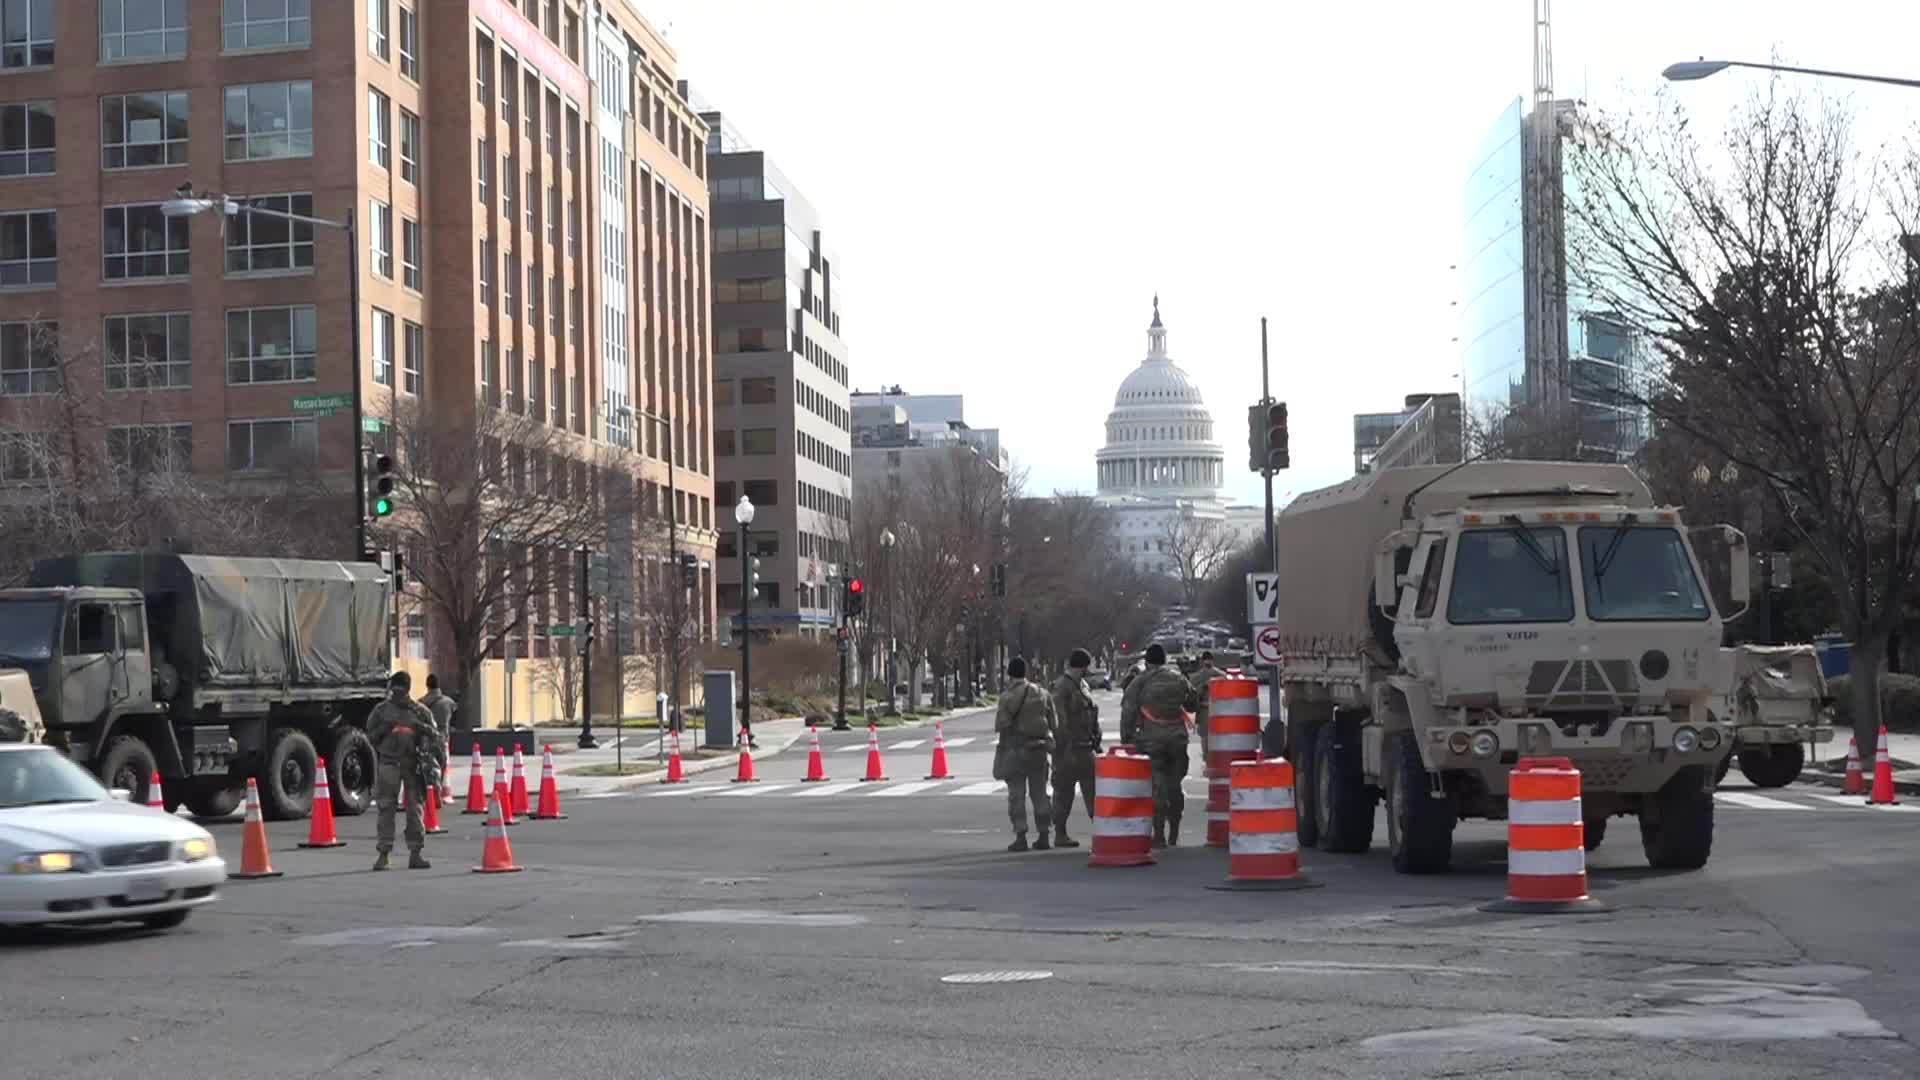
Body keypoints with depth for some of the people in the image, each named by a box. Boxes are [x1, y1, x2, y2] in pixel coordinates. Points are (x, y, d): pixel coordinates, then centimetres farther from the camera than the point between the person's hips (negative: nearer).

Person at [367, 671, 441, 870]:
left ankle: (416, 853, 8)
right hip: (389, 762, -1)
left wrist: (422, 727, -12)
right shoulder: (381, 710, 8)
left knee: (415, 808, 3)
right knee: (386, 808, -4)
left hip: (414, 764, 1)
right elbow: (370, 736, 10)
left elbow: (435, 734, 7)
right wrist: (384, 728, -7)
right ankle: (384, 854, -2)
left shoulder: (420, 711, 9)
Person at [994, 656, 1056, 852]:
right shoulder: (1042, 694, 5)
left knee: (1016, 794, 0)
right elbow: (1052, 723, 6)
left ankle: (1020, 837, -4)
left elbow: (1001, 726, -12)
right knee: (1039, 793, 11)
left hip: (1015, 749, -4)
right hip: (1038, 749, 4)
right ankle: (1043, 836, 12)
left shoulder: (1008, 697, -11)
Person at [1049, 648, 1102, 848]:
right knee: (1064, 791, -1)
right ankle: (1060, 834, 4)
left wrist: (1096, 741, 19)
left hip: (1085, 747, 9)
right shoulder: (1061, 687, -14)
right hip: (1069, 748, -9)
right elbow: (1060, 720, -19)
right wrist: (1066, 748, -22)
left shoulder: (1082, 684, 16)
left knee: (1093, 788, 8)